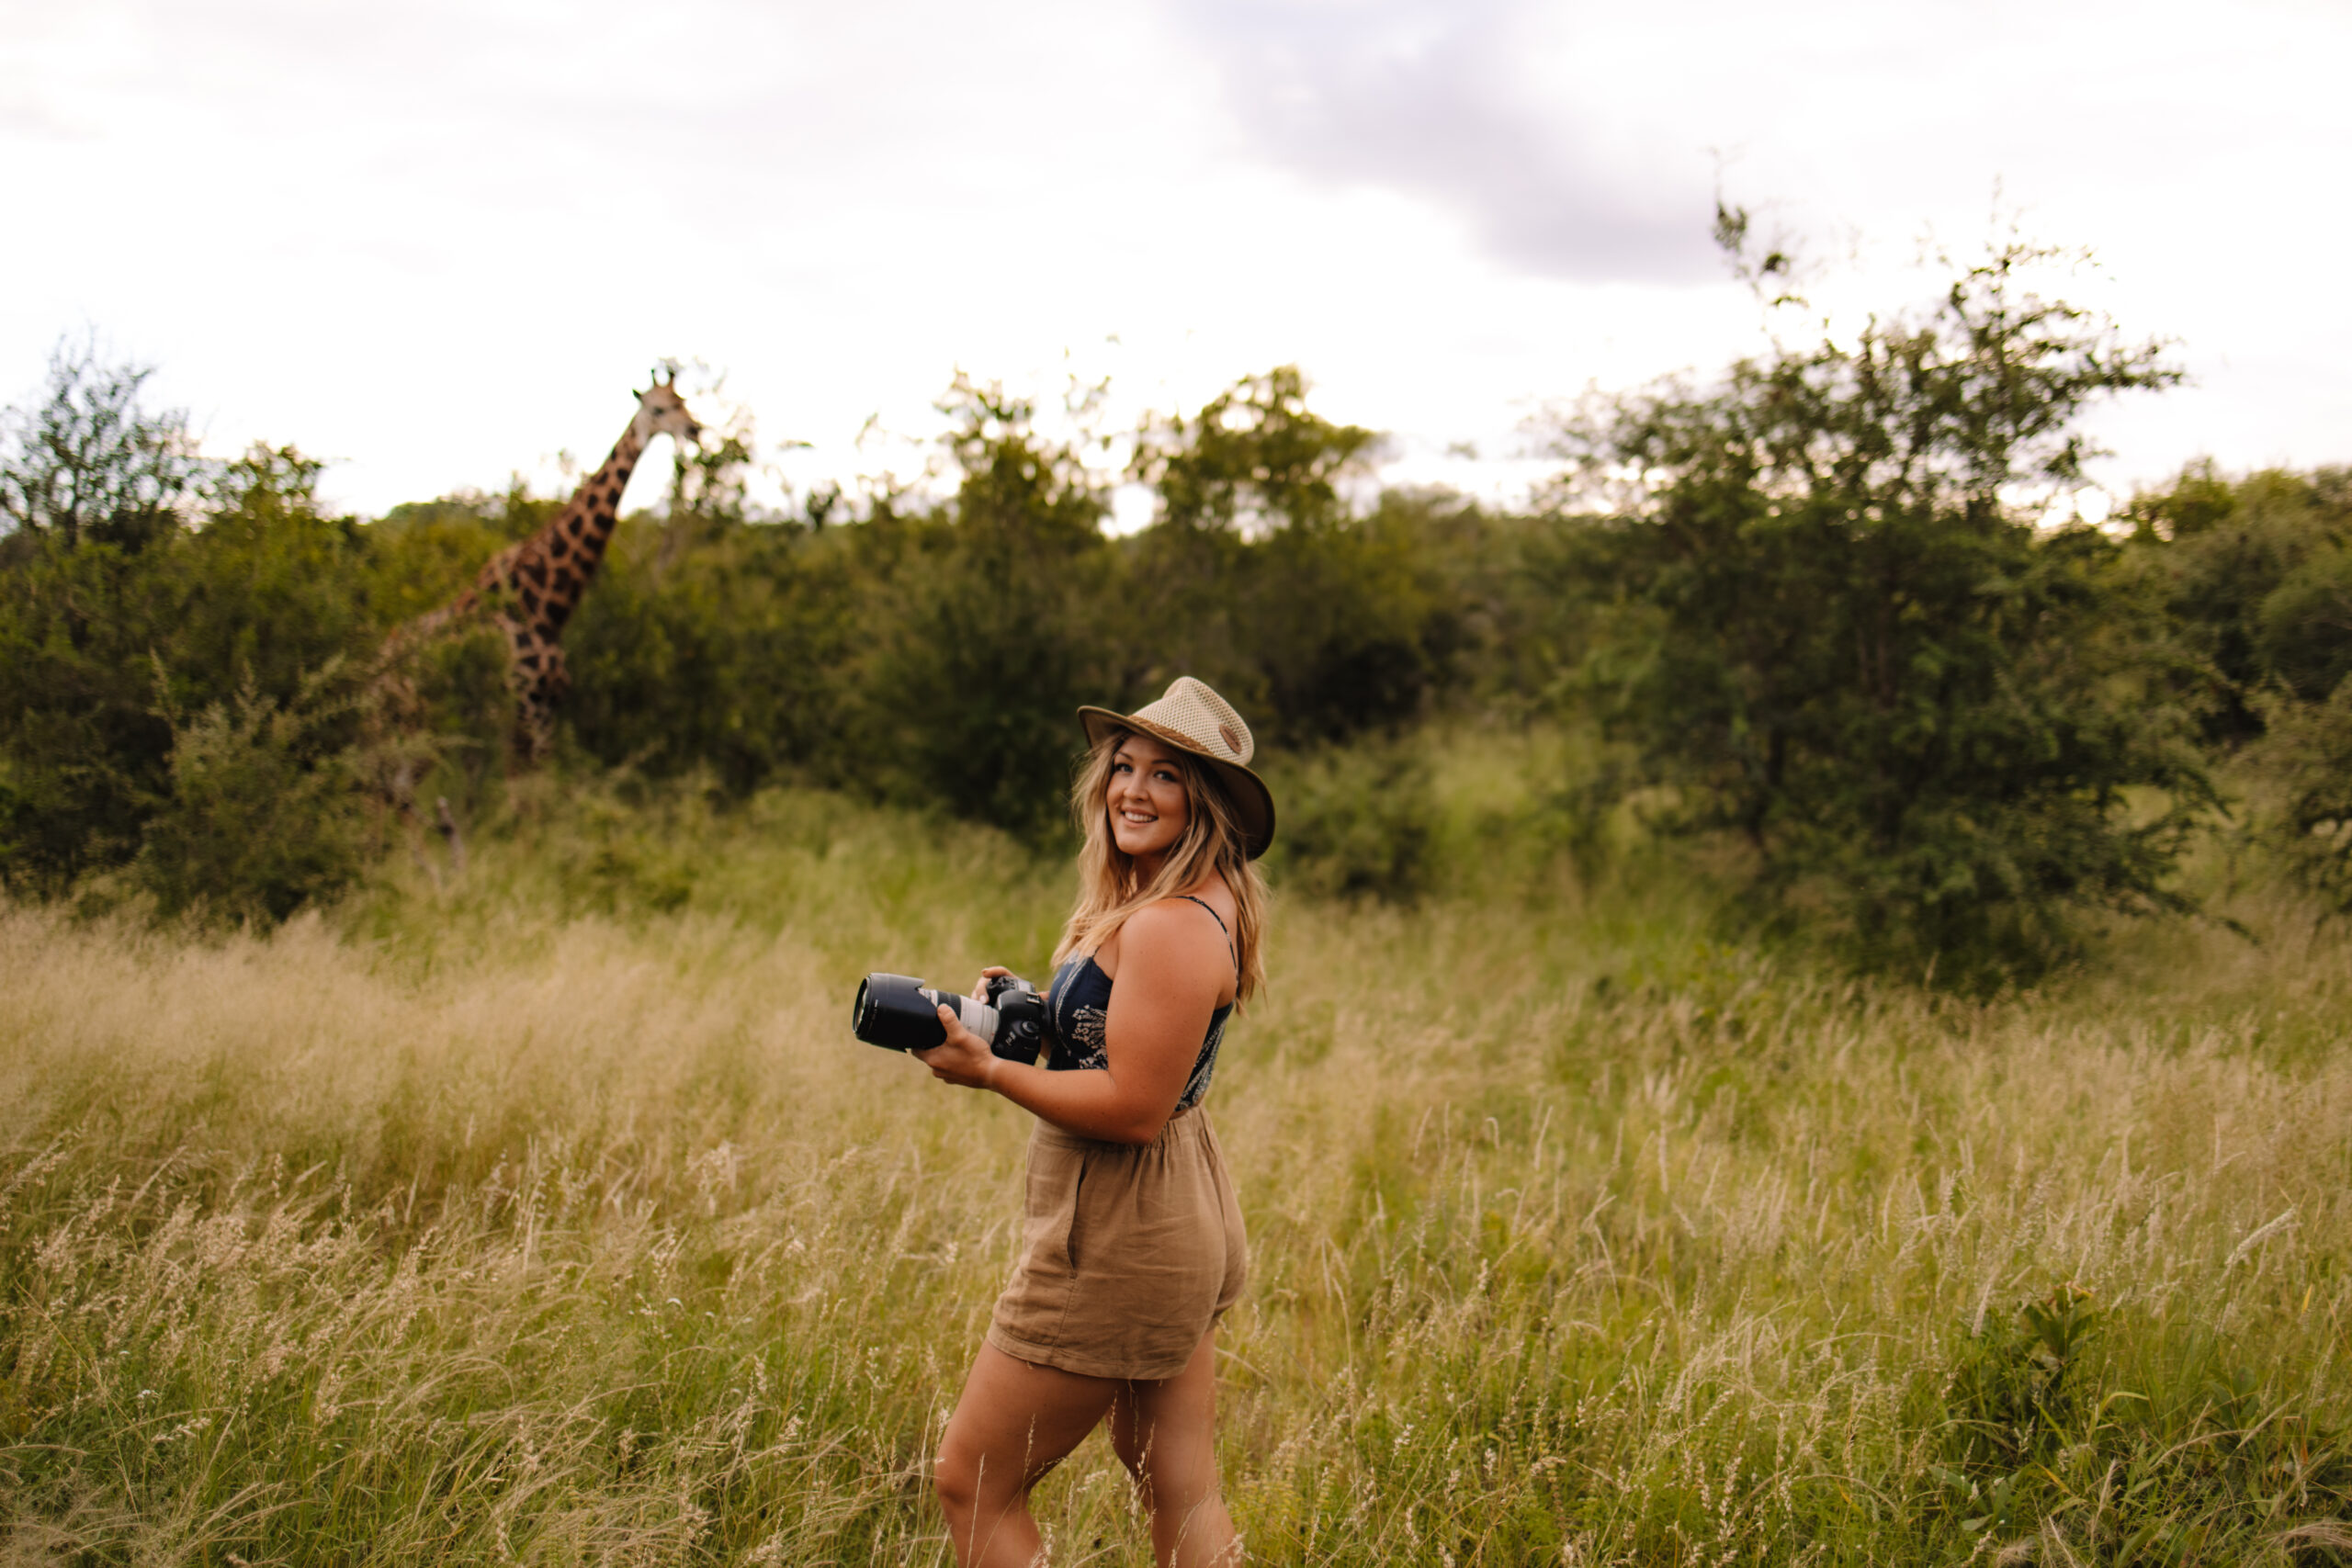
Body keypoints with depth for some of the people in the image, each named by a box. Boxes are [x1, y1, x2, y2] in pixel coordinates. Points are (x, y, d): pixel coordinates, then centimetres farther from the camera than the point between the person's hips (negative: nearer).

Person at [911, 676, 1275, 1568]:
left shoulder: (1172, 929, -23)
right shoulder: (1200, 902, 10)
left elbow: (1135, 1109, -26)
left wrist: (990, 1071, -17)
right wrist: (1023, 1012, 5)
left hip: (1120, 1232, -11)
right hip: (1180, 1218, 11)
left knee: (973, 1485, 1)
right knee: (1180, 1493, 16)